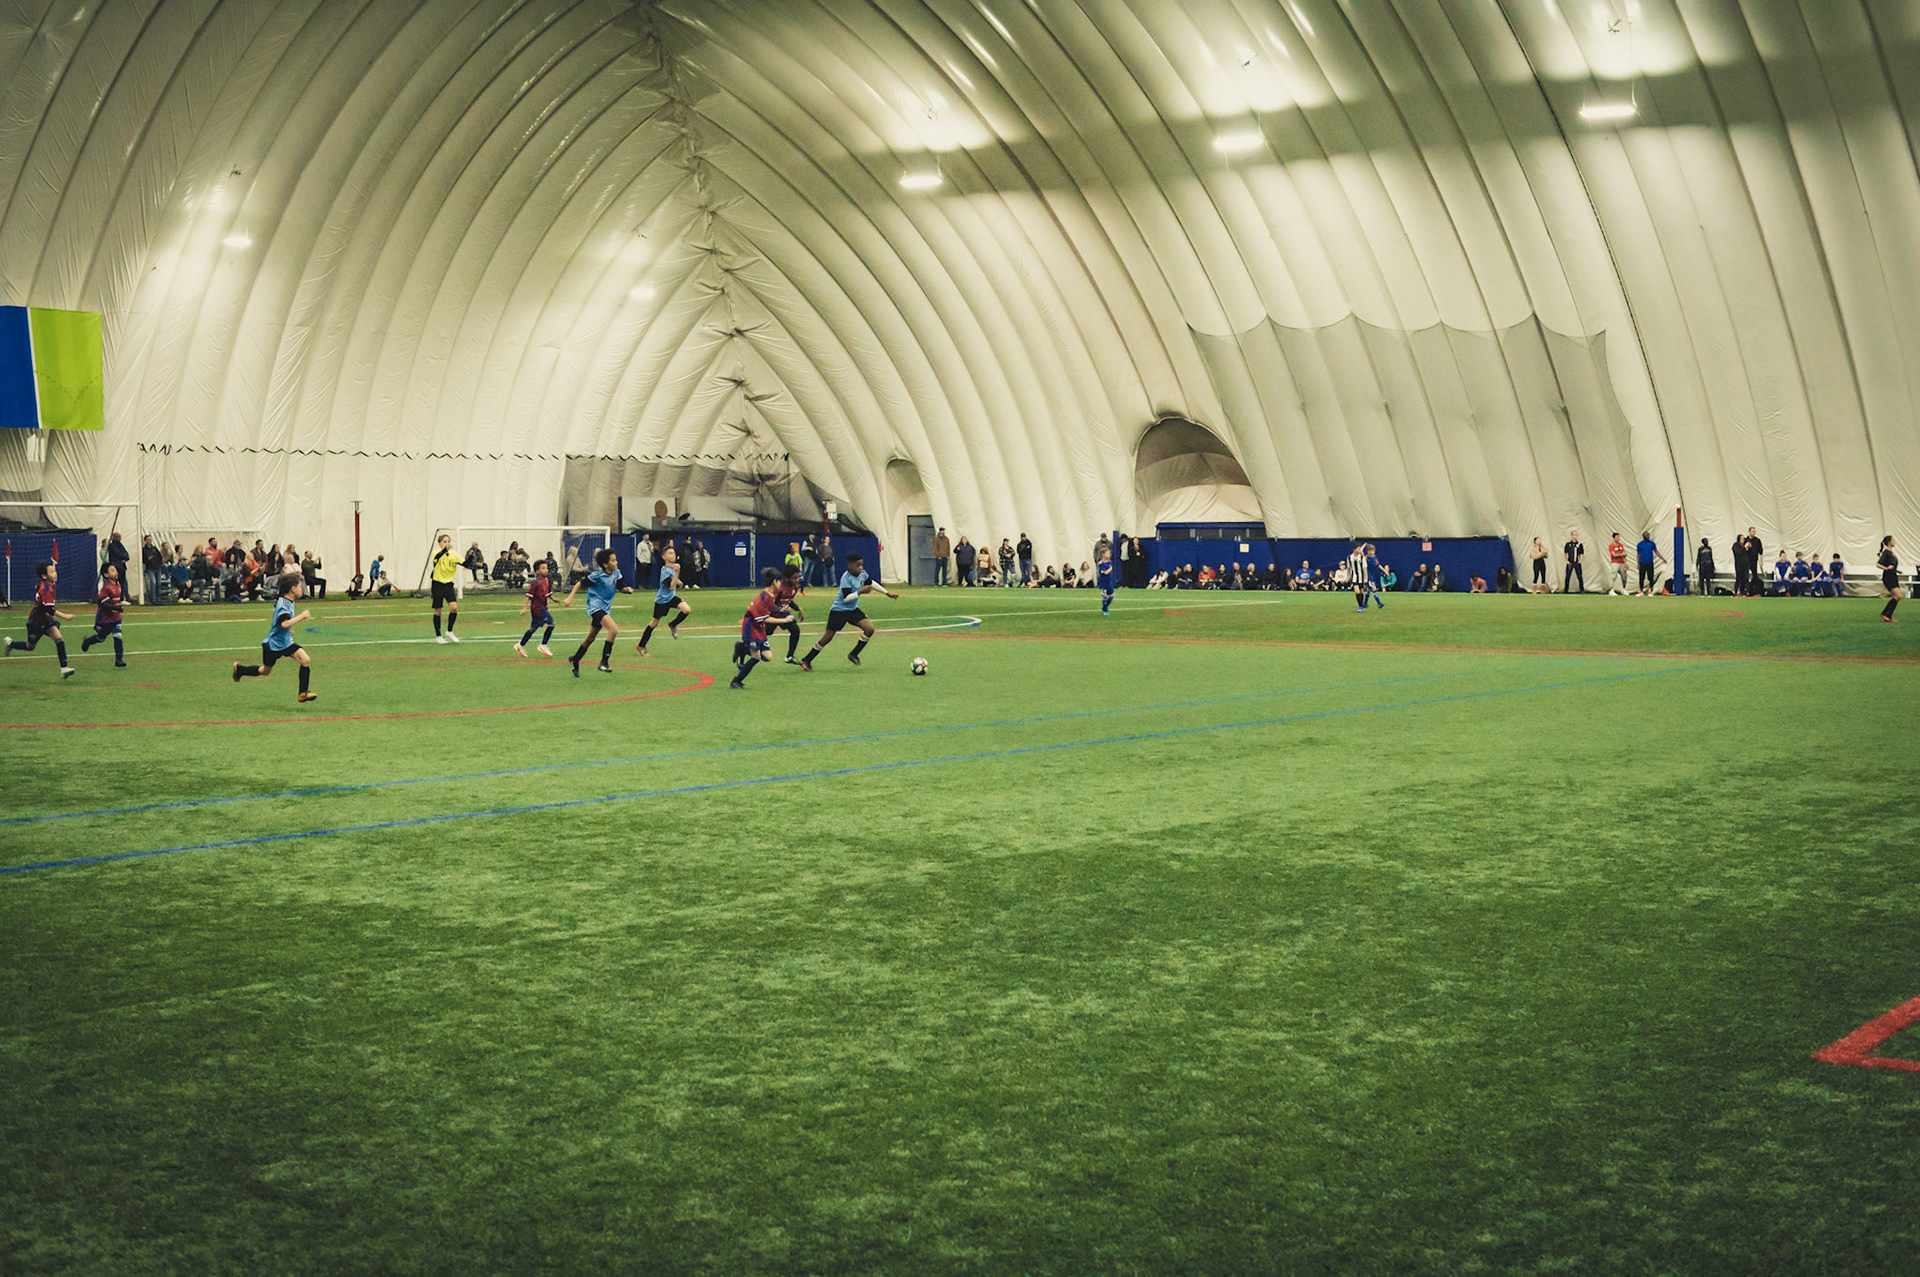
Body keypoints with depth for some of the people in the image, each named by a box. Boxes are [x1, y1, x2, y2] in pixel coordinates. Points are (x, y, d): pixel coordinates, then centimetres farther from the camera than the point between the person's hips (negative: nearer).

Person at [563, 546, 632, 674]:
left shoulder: (616, 573, 1)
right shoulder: (597, 575, -16)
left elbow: (620, 588, 10)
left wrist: (627, 589, -12)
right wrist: (570, 597, -10)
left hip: (605, 608, 8)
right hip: (595, 606, -8)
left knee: (590, 638, 19)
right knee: (613, 630, -26)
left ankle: (575, 660, 38)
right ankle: (604, 662, -20)